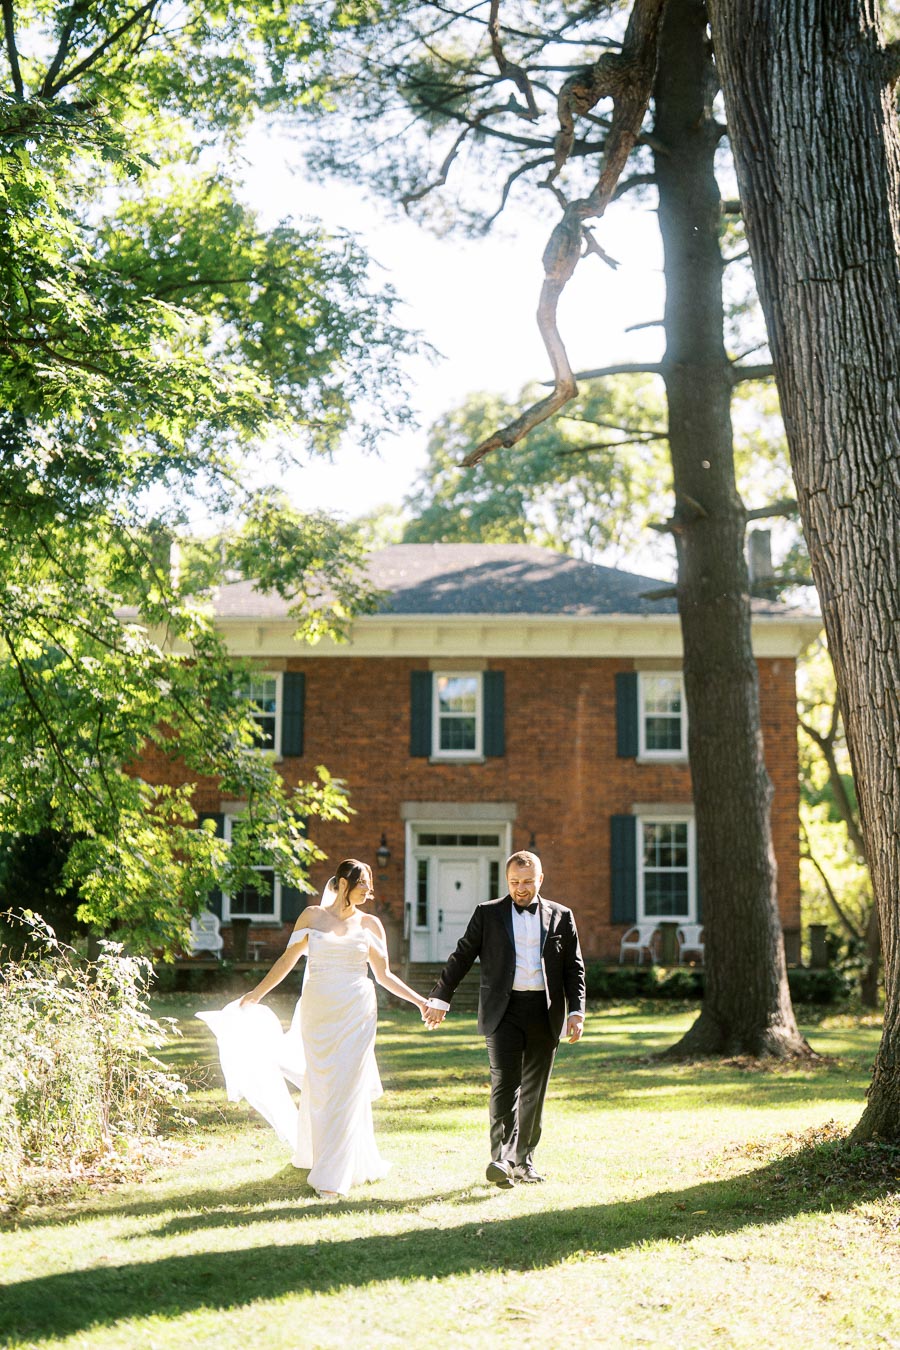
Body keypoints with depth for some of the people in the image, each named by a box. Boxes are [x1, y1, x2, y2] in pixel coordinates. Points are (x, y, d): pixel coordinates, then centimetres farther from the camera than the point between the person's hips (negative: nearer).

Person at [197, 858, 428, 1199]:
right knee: (319, 1089, 6)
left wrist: (419, 1000, 2)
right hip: (318, 1013, 0)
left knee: (346, 1090, -5)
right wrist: (255, 994, 7)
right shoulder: (312, 915, 4)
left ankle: (332, 1176, 1)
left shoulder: (369, 924, 6)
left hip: (356, 1014, 0)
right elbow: (287, 960, 8)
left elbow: (384, 974, 9)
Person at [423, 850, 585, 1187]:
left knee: (534, 1090, 8)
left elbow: (574, 968, 9)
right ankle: (502, 1159, -22)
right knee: (505, 1082, -15)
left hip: (545, 1013, 2)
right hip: (503, 1010, -2)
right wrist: (440, 998, 6)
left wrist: (576, 1012, 0)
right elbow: (462, 956, 8)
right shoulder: (488, 913, 6)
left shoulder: (561, 916, 9)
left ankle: (524, 1159, 19)